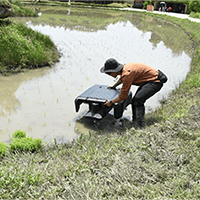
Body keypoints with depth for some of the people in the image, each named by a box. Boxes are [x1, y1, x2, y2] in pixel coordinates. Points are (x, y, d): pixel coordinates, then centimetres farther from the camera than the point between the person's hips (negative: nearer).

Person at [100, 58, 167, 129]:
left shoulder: (127, 74, -28)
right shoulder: (124, 68, 1)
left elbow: (123, 96, -21)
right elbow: (121, 78, 28)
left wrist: (111, 102, -7)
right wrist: (114, 86, 42)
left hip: (155, 81, -10)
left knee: (138, 99, -25)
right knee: (134, 101, 8)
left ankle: (140, 126, -16)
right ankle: (135, 122, 19)